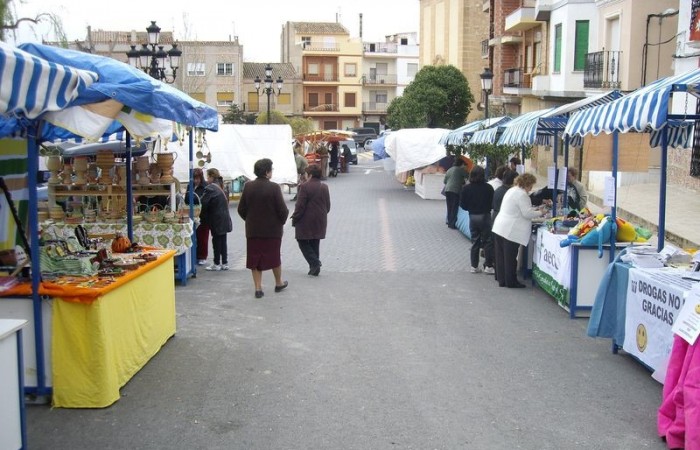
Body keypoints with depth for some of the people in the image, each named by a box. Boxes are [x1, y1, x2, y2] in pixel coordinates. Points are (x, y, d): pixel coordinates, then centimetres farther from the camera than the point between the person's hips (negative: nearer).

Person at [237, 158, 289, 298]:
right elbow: (282, 210, -15)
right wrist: (281, 222, 5)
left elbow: (241, 209, 1)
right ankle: (278, 283, 31)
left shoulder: (248, 186, -4)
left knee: (255, 258, 9)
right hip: (272, 229, -3)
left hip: (252, 230, 3)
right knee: (274, 256, 14)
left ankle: (258, 287, 9)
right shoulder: (274, 187, -16)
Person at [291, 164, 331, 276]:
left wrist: (294, 219, -6)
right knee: (315, 244, 13)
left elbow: (300, 206, -15)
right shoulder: (324, 187, 7)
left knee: (303, 242, 5)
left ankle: (314, 262, -10)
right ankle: (315, 267, 15)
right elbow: (328, 205, 12)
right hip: (320, 222, 7)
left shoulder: (305, 186, -15)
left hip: (306, 222, -6)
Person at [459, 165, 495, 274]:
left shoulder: (466, 188, -6)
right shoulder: (488, 187, -12)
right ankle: (488, 266, 6)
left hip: (472, 217, 3)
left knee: (475, 242, 12)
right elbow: (493, 203, -8)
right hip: (485, 216, -3)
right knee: (487, 242, 6)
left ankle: (474, 266, 14)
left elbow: (462, 205, -3)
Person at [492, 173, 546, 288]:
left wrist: (535, 209, 20)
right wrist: (539, 213, 1)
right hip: (511, 230, -9)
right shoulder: (522, 194, -13)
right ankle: (511, 282, 5)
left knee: (501, 256, 10)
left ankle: (502, 280, 16)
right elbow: (527, 213, -14)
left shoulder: (512, 190, 18)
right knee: (511, 257, -1)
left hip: (499, 227, 9)